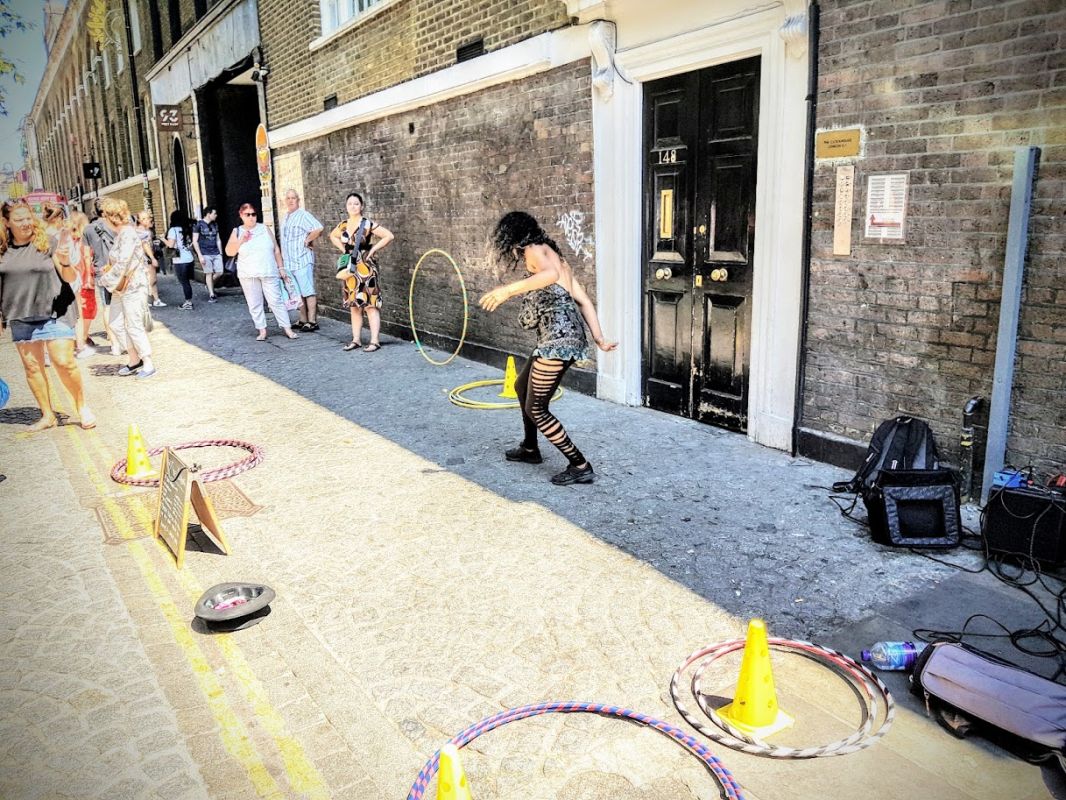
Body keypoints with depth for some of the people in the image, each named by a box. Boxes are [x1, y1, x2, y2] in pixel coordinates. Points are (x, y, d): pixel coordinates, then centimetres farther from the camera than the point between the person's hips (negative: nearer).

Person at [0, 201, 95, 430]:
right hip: (20, 317, 4)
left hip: (54, 313, -4)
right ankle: (47, 415, 17)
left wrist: (66, 263, -24)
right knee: (31, 366, 7)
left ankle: (82, 407, 10)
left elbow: (70, 278, -3)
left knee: (64, 362, -9)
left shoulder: (47, 242, -3)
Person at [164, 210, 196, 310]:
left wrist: (163, 239, 1)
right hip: (189, 258, 6)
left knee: (184, 282, -2)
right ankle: (189, 301, 15)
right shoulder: (188, 229, 10)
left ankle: (188, 303, 0)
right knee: (188, 281, 12)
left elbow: (170, 244, -15)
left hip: (179, 260, -6)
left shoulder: (173, 230, -9)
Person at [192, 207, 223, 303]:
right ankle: (211, 295, 4)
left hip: (216, 253, 5)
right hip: (205, 254, -5)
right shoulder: (199, 225, -4)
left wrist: (220, 253, 13)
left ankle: (210, 285, 26)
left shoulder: (215, 225, 13)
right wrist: (200, 255, -11)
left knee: (219, 272, -2)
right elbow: (195, 241, -5)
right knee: (209, 273, -3)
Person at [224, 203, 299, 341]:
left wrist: (281, 267, 6)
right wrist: (241, 240, -11)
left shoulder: (264, 229, 8)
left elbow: (276, 249, 10)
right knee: (255, 304, 2)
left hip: (269, 273, -1)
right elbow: (229, 252, 2)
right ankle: (262, 331, 9)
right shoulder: (237, 232, 7)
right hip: (248, 276, 1)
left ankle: (287, 329, 0)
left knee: (276, 301, -3)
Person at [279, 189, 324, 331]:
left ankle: (312, 322, -4)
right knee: (299, 293, 13)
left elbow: (318, 229, -26)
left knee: (308, 292, -6)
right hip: (290, 262, 9)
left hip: (302, 260, -9)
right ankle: (303, 321, 19)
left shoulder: (303, 215, -10)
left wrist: (307, 241, -15)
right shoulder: (286, 217, 18)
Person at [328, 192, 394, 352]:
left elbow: (389, 236, -13)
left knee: (370, 305, -6)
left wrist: (373, 249, -11)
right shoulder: (343, 225, 8)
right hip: (350, 269, 6)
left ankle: (374, 341, -5)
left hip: (365, 269, -6)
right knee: (353, 306, 10)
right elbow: (333, 236, 29)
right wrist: (343, 249, 13)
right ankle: (356, 340, 17)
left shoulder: (368, 224, -8)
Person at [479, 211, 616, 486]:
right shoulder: (554, 255, 24)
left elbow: (551, 274, -28)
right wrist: (599, 339, 11)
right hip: (568, 336, 10)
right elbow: (584, 301, 16)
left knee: (536, 409, -4)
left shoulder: (534, 250, -3)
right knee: (522, 386, 28)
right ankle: (529, 448, 43)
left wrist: (508, 290, -31)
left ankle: (580, 466, -1)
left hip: (557, 338, -10)